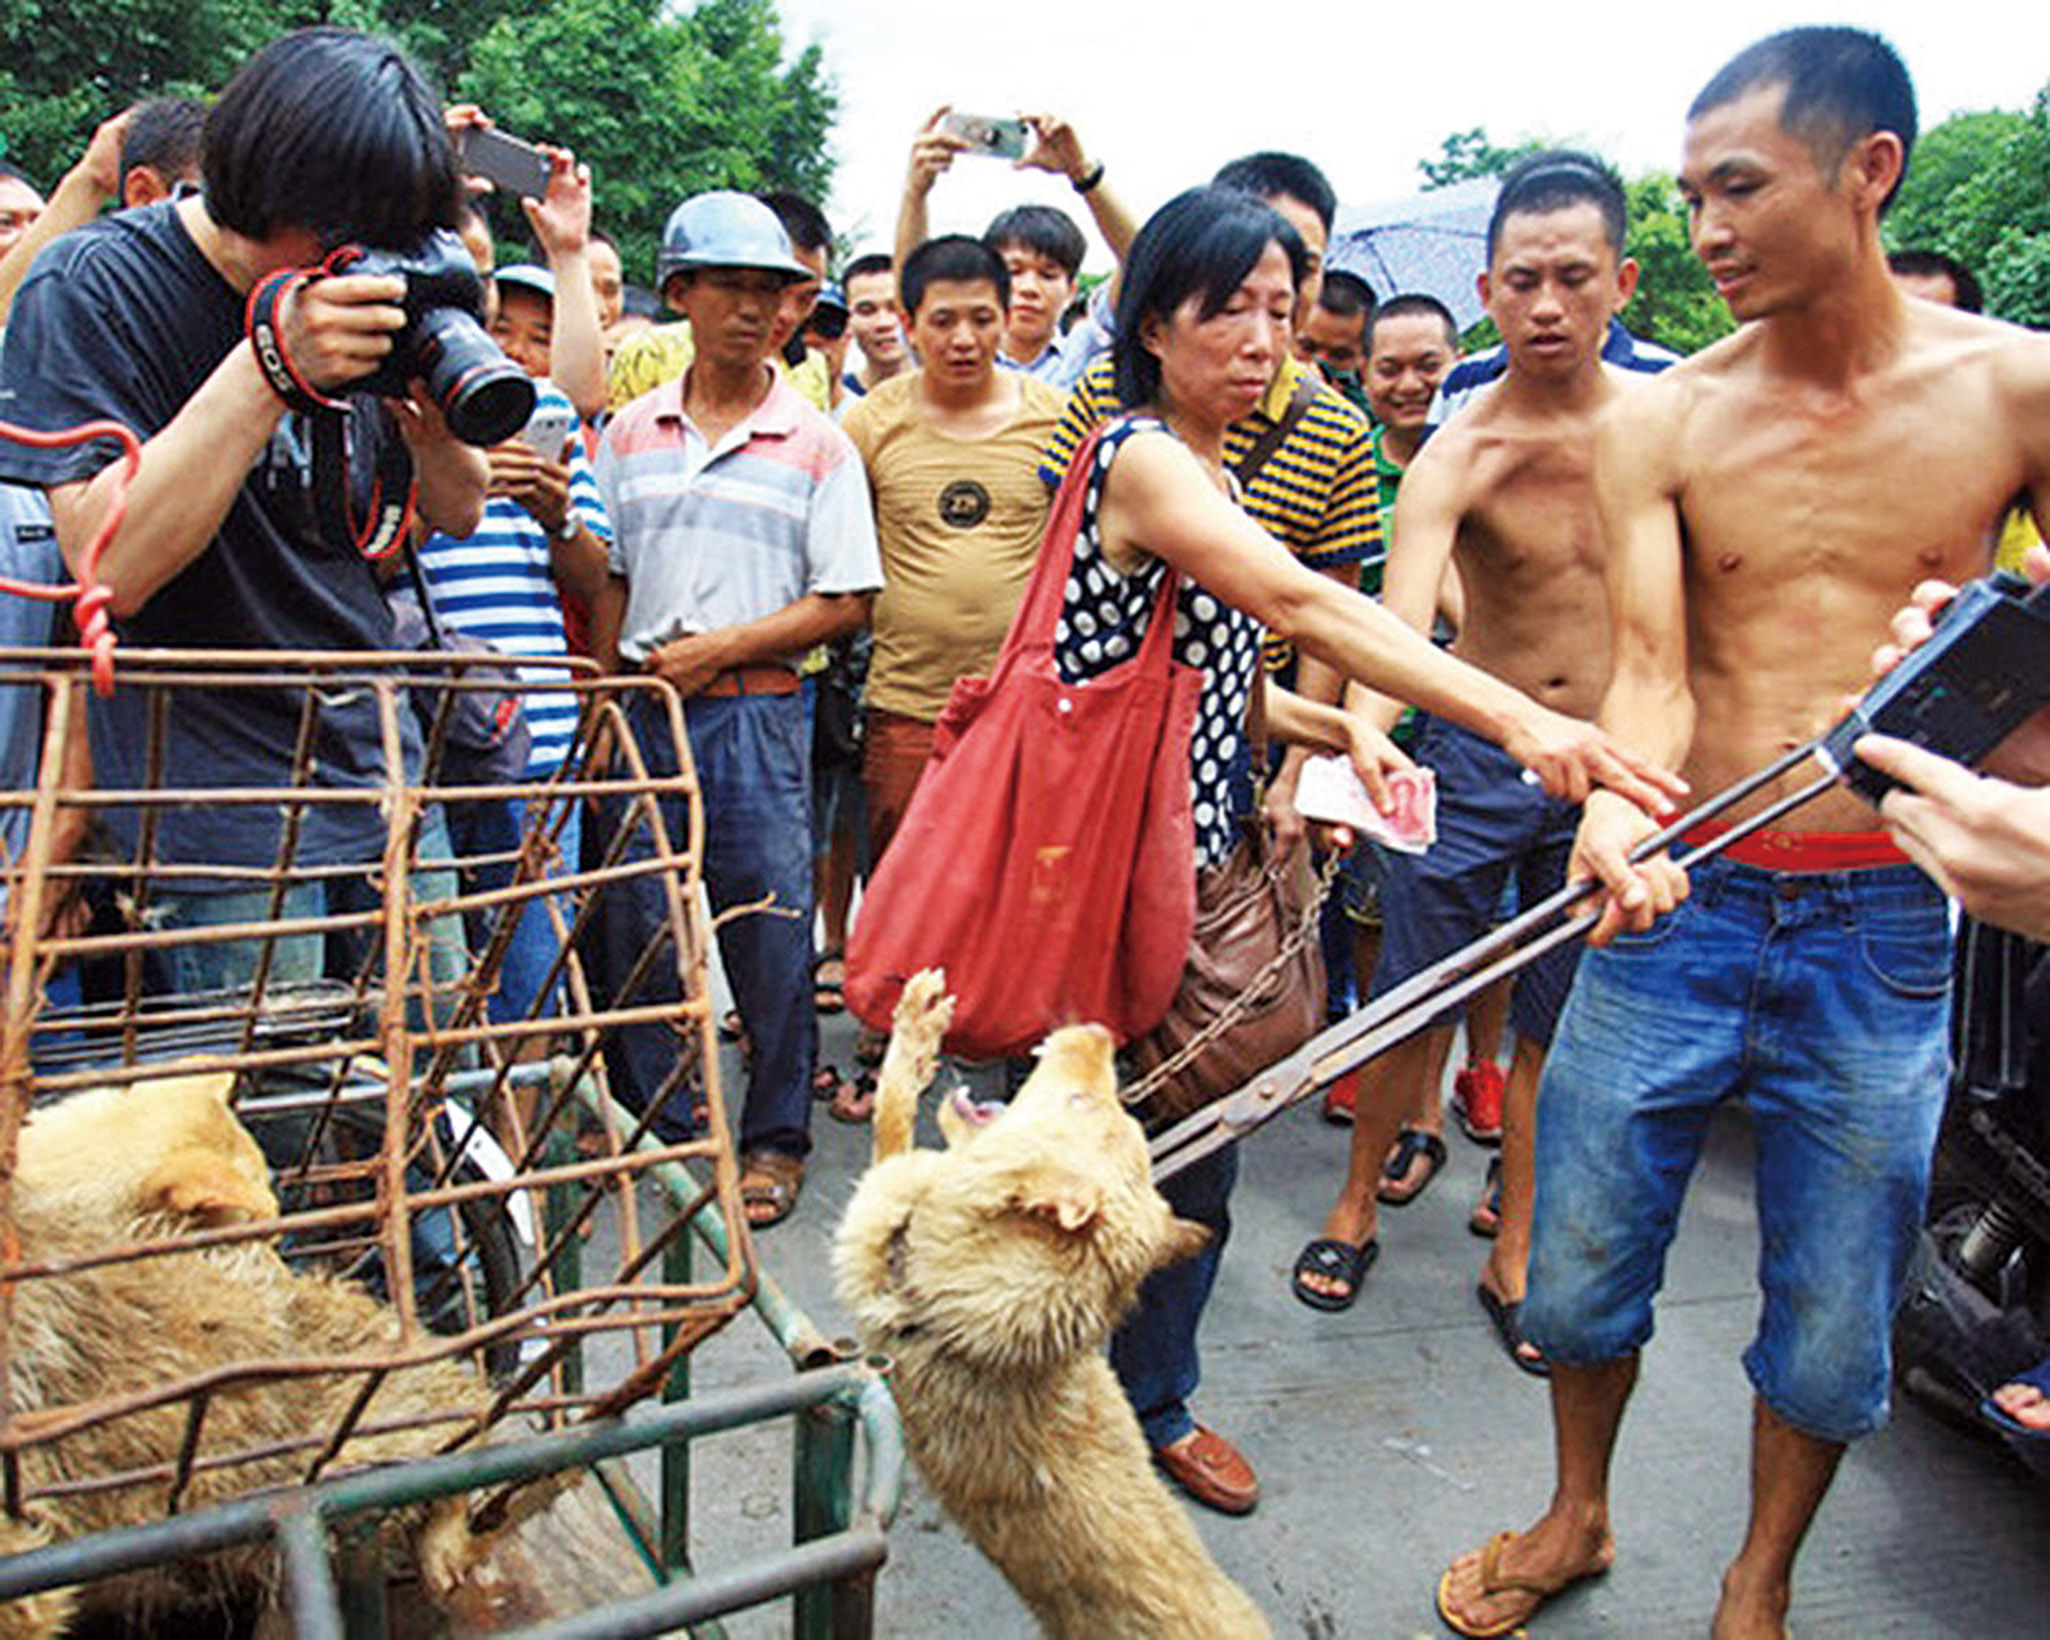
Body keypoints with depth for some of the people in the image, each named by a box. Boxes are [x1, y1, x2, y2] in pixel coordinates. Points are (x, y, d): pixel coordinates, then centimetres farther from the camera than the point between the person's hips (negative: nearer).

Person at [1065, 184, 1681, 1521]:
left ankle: (1153, 1397, 34)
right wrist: (1519, 719, -38)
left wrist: (1342, 731, -2)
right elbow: (1304, 607, -30)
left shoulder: (1212, 475, 14)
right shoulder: (1141, 457, -15)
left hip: (1194, 853, 8)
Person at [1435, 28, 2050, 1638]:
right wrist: (1614, 818, -28)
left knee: (1834, 1324, 10)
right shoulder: (1661, 419, -1)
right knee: (1580, 1269, 10)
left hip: (1886, 919, 0)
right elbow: (1651, 673, -9)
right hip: (1678, 899, 1)